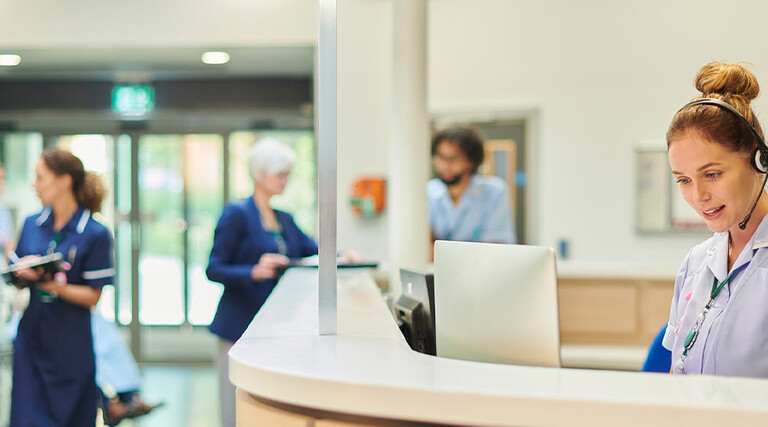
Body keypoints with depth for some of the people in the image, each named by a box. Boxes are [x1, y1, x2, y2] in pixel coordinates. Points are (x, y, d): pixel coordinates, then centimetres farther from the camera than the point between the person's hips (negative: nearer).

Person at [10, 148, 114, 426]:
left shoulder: (95, 234, -8)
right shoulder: (32, 225, 8)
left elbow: (93, 296, -10)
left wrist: (54, 285, -24)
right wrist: (23, 272, -11)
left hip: (71, 344, -4)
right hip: (31, 337, 4)